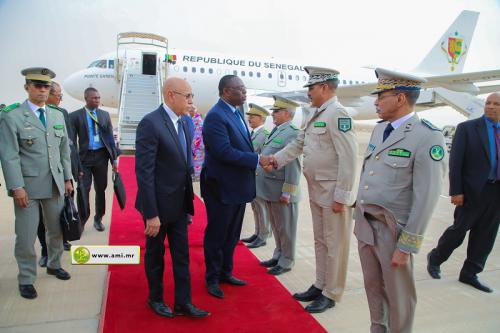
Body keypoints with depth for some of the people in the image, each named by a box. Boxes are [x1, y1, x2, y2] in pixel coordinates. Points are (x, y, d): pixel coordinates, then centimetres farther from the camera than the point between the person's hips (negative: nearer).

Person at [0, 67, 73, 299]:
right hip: (27, 186, -5)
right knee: (26, 236, 4)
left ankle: (54, 265, 39)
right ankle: (26, 279, 23)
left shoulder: (58, 115, 9)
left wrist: (67, 179, 10)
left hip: (55, 184, 5)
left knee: (57, 229, 16)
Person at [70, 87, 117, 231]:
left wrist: (114, 158, 3)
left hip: (101, 156, 3)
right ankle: (82, 220, 14)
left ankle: (98, 219, 26)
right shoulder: (75, 116, -3)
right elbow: (72, 141, -4)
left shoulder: (105, 115, 5)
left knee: (101, 189, 11)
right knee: (84, 190, 0)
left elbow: (110, 137, 7)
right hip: (85, 156, -2)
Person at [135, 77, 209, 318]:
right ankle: (156, 299, 35)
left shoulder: (183, 124, 5)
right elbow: (144, 171, -21)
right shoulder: (150, 123, -19)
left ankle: (183, 303, 26)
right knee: (155, 253, 14)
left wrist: (188, 201, 9)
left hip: (179, 203, 7)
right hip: (158, 204, -6)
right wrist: (151, 214, -21)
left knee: (182, 254, 12)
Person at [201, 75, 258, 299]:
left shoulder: (236, 113, 11)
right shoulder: (216, 116, -18)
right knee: (216, 235, 8)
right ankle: (212, 279, 26)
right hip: (222, 187, -9)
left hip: (238, 186, 9)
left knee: (232, 235, 20)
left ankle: (225, 272, 37)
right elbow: (224, 152, -26)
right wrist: (257, 159, -21)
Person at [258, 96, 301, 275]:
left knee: (285, 228, 7)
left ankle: (286, 261, 21)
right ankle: (278, 255, 34)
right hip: (269, 190, 8)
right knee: (276, 226, 19)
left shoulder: (292, 133, -15)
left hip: (281, 192, -8)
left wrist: (287, 192, -20)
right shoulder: (275, 131, 14)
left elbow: (293, 166, -20)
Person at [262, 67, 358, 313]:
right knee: (320, 241, 19)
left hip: (334, 193, -9)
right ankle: (320, 286, 34)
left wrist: (341, 196, -21)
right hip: (316, 190, 9)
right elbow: (298, 143, 16)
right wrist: (276, 159, 2)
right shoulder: (314, 114, 10)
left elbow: (348, 157, -21)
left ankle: (331, 294, 22)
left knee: (335, 245, 6)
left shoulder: (338, 114, -17)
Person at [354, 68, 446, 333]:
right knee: (373, 286, 20)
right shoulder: (379, 129, 7)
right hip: (365, 224, 7)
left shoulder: (428, 137, -16)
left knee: (398, 294, 11)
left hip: (392, 230, -7)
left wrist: (406, 246, -16)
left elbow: (426, 197, -18)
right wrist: (358, 217, 15)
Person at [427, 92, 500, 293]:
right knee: (460, 229, 4)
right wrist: (456, 191, -13)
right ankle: (435, 258, 27)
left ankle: (469, 273, 23)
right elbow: (455, 161, -8)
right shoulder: (467, 128, -4)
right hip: (473, 190, -5)